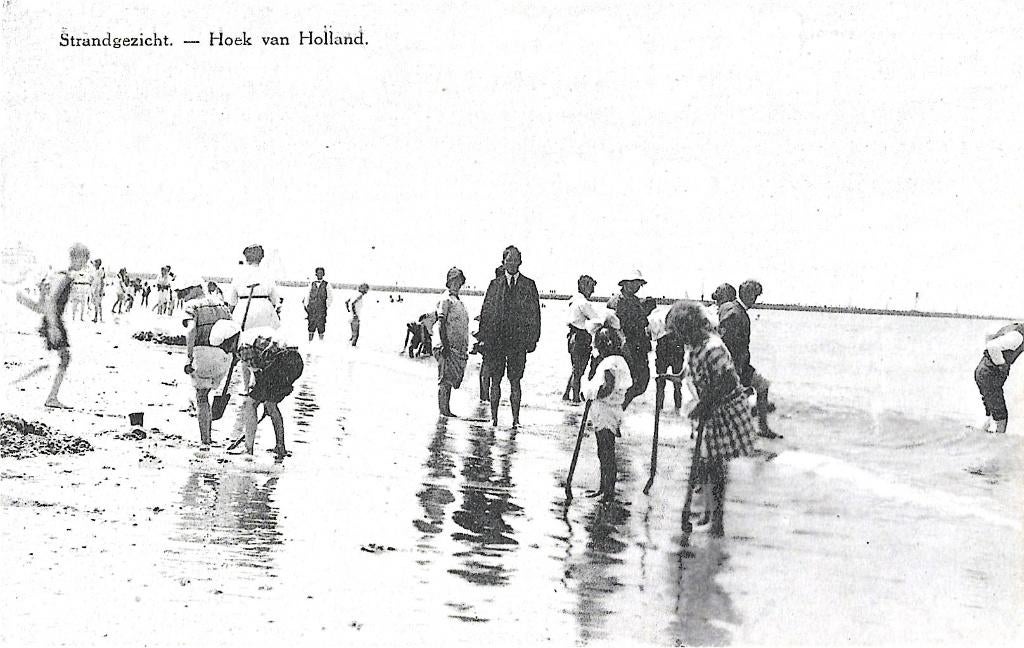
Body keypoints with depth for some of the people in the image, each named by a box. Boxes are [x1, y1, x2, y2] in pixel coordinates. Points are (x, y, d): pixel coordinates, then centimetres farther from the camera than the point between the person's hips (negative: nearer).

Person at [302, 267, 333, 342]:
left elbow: (329, 297, 5)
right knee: (311, 325, 3)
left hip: (321, 308, -2)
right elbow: (307, 296, 13)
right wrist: (306, 305, 3)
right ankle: (310, 341, 9)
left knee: (321, 325, -5)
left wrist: (327, 307, -4)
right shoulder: (312, 284, 13)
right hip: (311, 309, 2)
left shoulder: (326, 285, 6)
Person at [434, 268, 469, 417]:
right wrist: (445, 345, -21)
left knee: (451, 380, 8)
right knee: (445, 380, -7)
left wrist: (465, 349, 21)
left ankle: (446, 409, 12)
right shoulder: (446, 299, -6)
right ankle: (443, 409, -6)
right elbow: (441, 323, -14)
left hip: (459, 347, 8)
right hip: (448, 347, -8)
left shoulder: (459, 302, 19)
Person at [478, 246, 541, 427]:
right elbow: (485, 311, 8)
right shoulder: (495, 284, 8)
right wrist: (484, 337, -1)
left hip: (518, 340, -1)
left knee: (515, 380, 1)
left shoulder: (529, 285, 6)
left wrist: (532, 339, -1)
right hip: (496, 339, 1)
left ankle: (515, 418, 7)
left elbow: (534, 313, 6)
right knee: (495, 379, 4)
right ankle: (493, 416, 12)